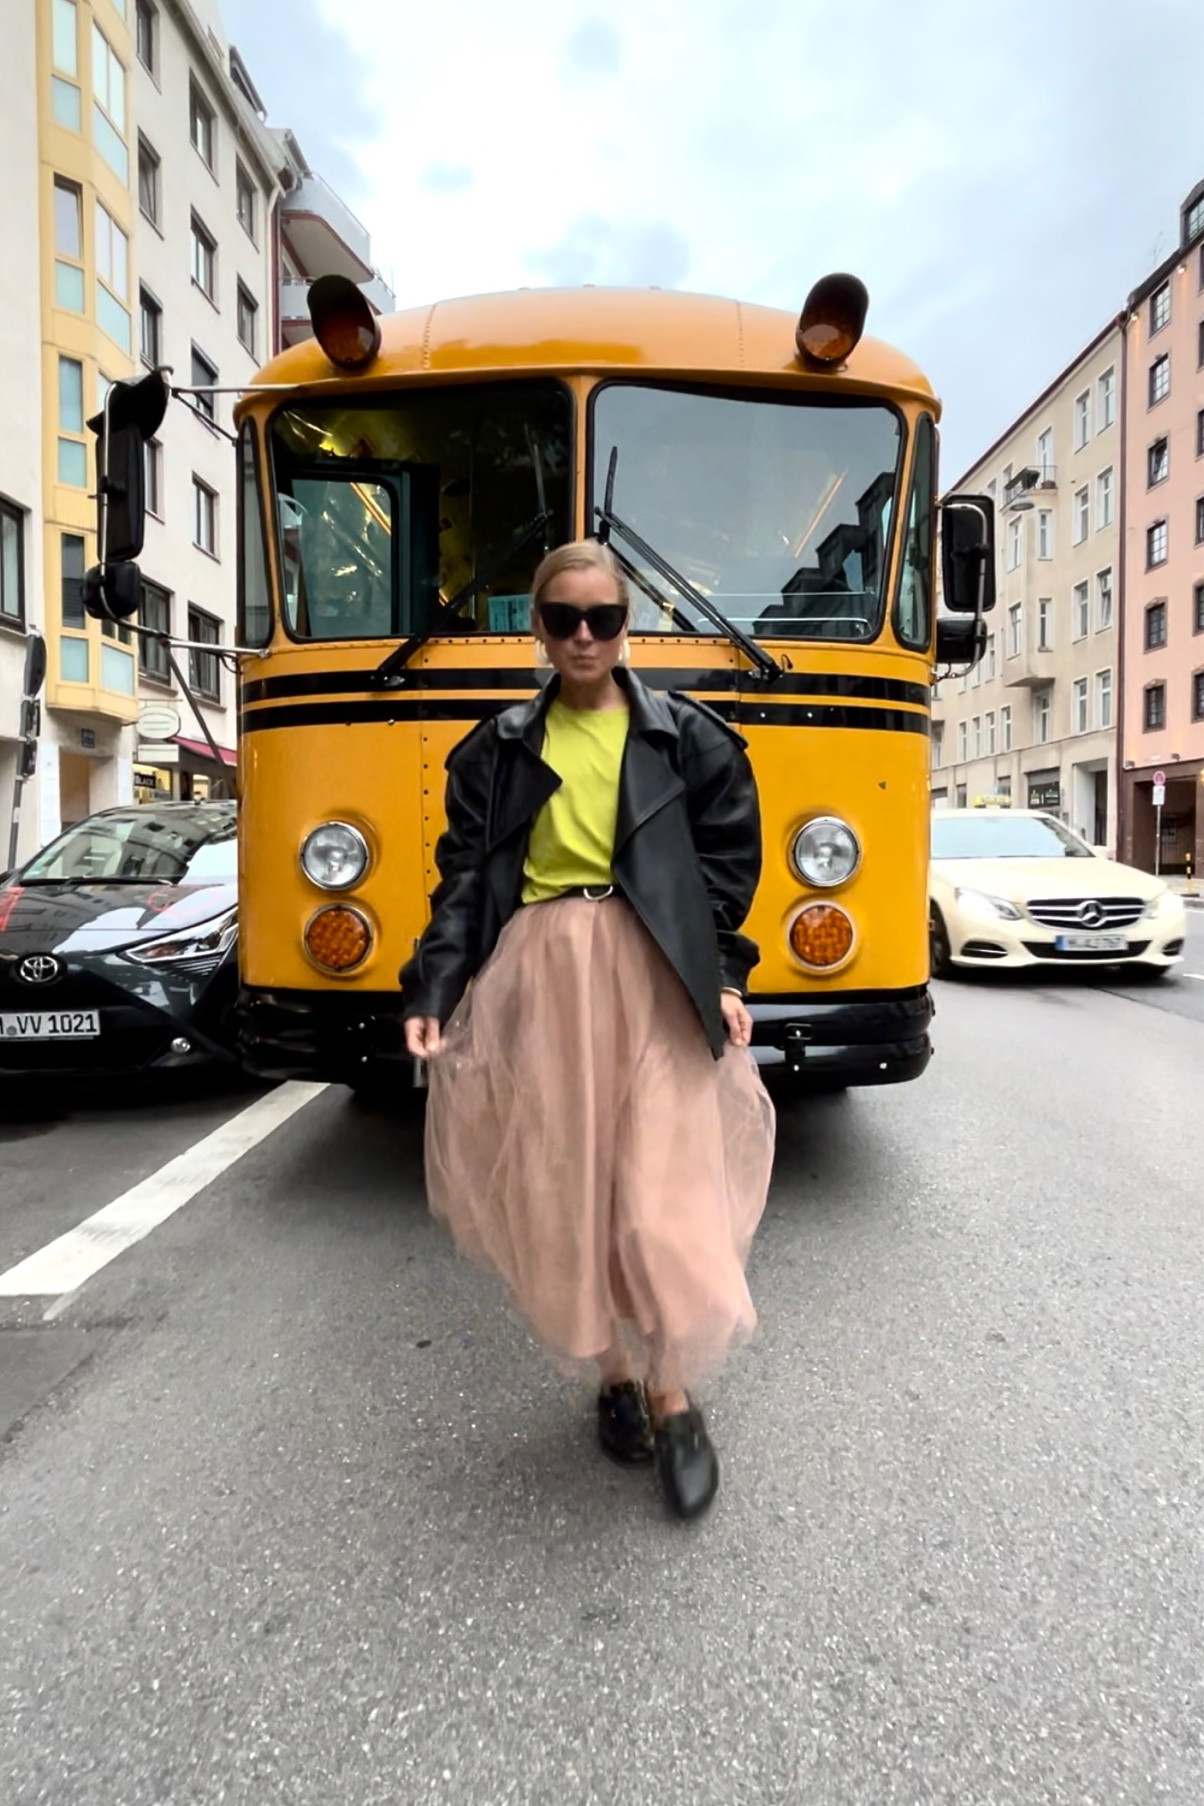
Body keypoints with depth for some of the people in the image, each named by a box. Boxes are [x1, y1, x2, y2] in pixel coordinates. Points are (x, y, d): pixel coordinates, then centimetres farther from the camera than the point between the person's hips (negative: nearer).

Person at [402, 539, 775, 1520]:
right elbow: (464, 878, 5)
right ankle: (616, 1374, 29)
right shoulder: (498, 748, 10)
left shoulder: (686, 737, 7)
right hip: (538, 976, 2)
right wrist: (434, 990, -6)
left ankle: (673, 1395, 15)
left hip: (654, 975, -1)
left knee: (664, 1187, -6)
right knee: (566, 1188, 7)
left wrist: (722, 978, -3)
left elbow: (725, 865, 7)